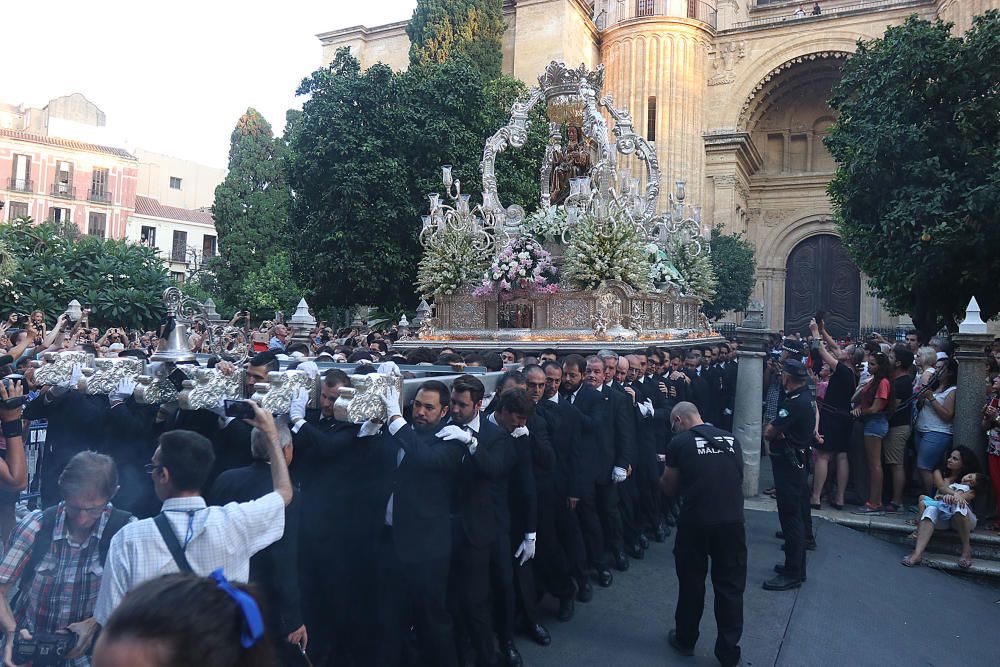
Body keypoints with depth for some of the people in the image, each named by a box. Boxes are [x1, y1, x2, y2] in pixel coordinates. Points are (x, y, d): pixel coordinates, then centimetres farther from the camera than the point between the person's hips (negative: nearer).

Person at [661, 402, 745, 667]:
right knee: (730, 586, 14)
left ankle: (685, 640, 34)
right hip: (732, 520, 3)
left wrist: (664, 479, 27)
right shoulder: (731, 439, 7)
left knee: (691, 583, 16)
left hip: (695, 523, -2)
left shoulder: (679, 443, -3)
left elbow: (669, 488, 6)